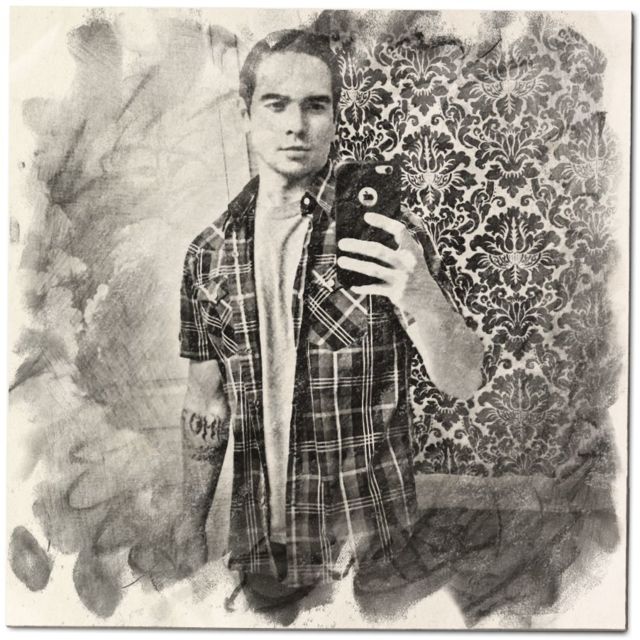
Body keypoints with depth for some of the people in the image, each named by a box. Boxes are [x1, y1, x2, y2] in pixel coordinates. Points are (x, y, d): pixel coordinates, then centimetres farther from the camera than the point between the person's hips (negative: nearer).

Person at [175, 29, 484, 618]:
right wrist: (193, 527, 6)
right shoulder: (210, 253, -2)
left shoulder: (389, 235, -11)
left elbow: (463, 384, -12)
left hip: (370, 546, -2)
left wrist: (424, 301, -32)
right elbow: (206, 399, 5)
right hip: (257, 544, 3)